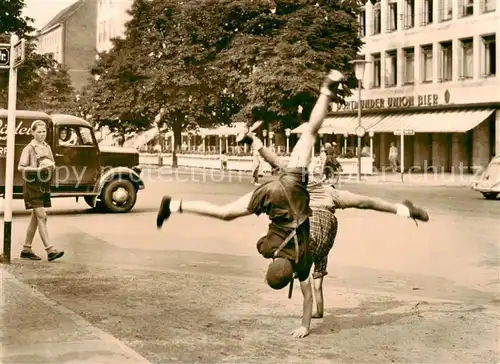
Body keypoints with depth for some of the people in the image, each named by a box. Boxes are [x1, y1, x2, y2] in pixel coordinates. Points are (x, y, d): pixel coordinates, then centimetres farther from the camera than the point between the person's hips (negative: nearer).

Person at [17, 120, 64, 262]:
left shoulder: (47, 147, 12)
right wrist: (38, 169, -22)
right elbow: (21, 167, -11)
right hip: (33, 185, -7)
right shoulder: (29, 148, -6)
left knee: (36, 218, 11)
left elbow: (52, 164, 20)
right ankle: (50, 250, -17)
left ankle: (26, 250, 19)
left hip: (44, 185, 7)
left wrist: (52, 166, -3)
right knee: (42, 217, -12)